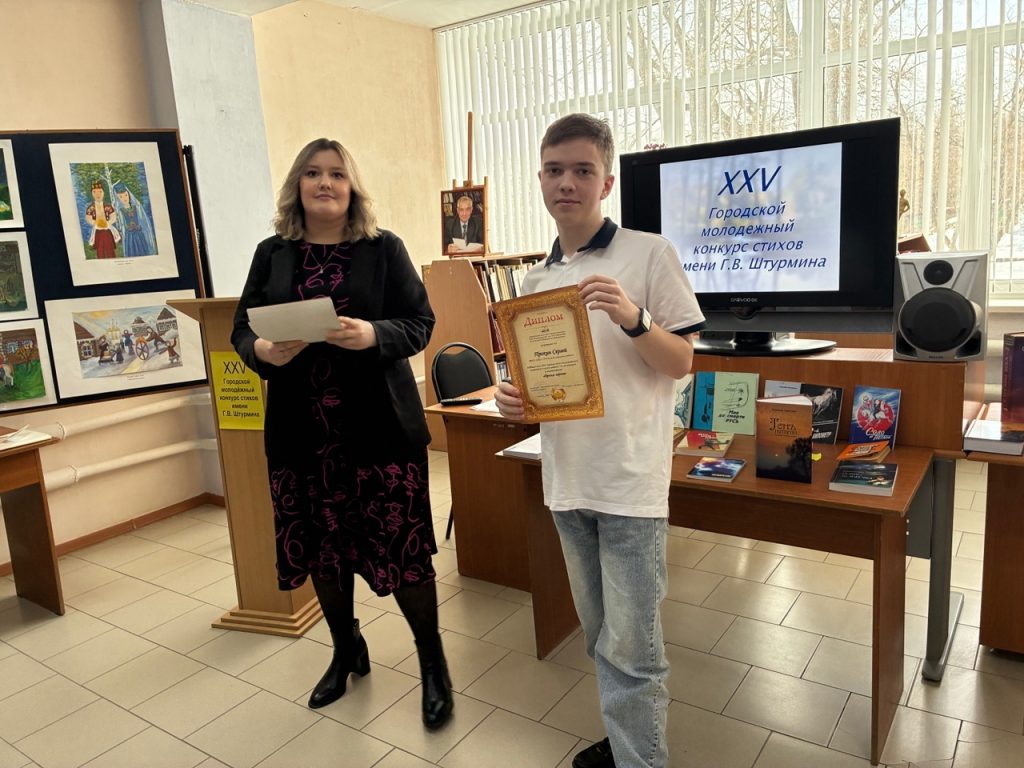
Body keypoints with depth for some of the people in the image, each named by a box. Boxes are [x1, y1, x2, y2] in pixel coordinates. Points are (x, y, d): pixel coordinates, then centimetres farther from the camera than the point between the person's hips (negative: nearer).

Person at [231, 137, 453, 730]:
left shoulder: (385, 248, 1)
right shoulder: (272, 254, 8)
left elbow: (420, 322, -3)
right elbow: (241, 329, 8)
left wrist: (372, 335, -23)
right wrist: (263, 351, -16)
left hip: (380, 426, -3)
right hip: (302, 431, 3)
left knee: (404, 548, 1)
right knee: (320, 548, 14)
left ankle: (433, 662, 24)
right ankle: (347, 650, 38)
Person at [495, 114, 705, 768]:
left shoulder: (649, 254, -7)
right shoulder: (537, 279, 9)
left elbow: (682, 362, -7)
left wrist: (632, 317, -24)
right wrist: (516, 398, -4)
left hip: (631, 481, -6)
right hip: (568, 477, 6)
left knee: (631, 648, 1)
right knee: (602, 636, 20)